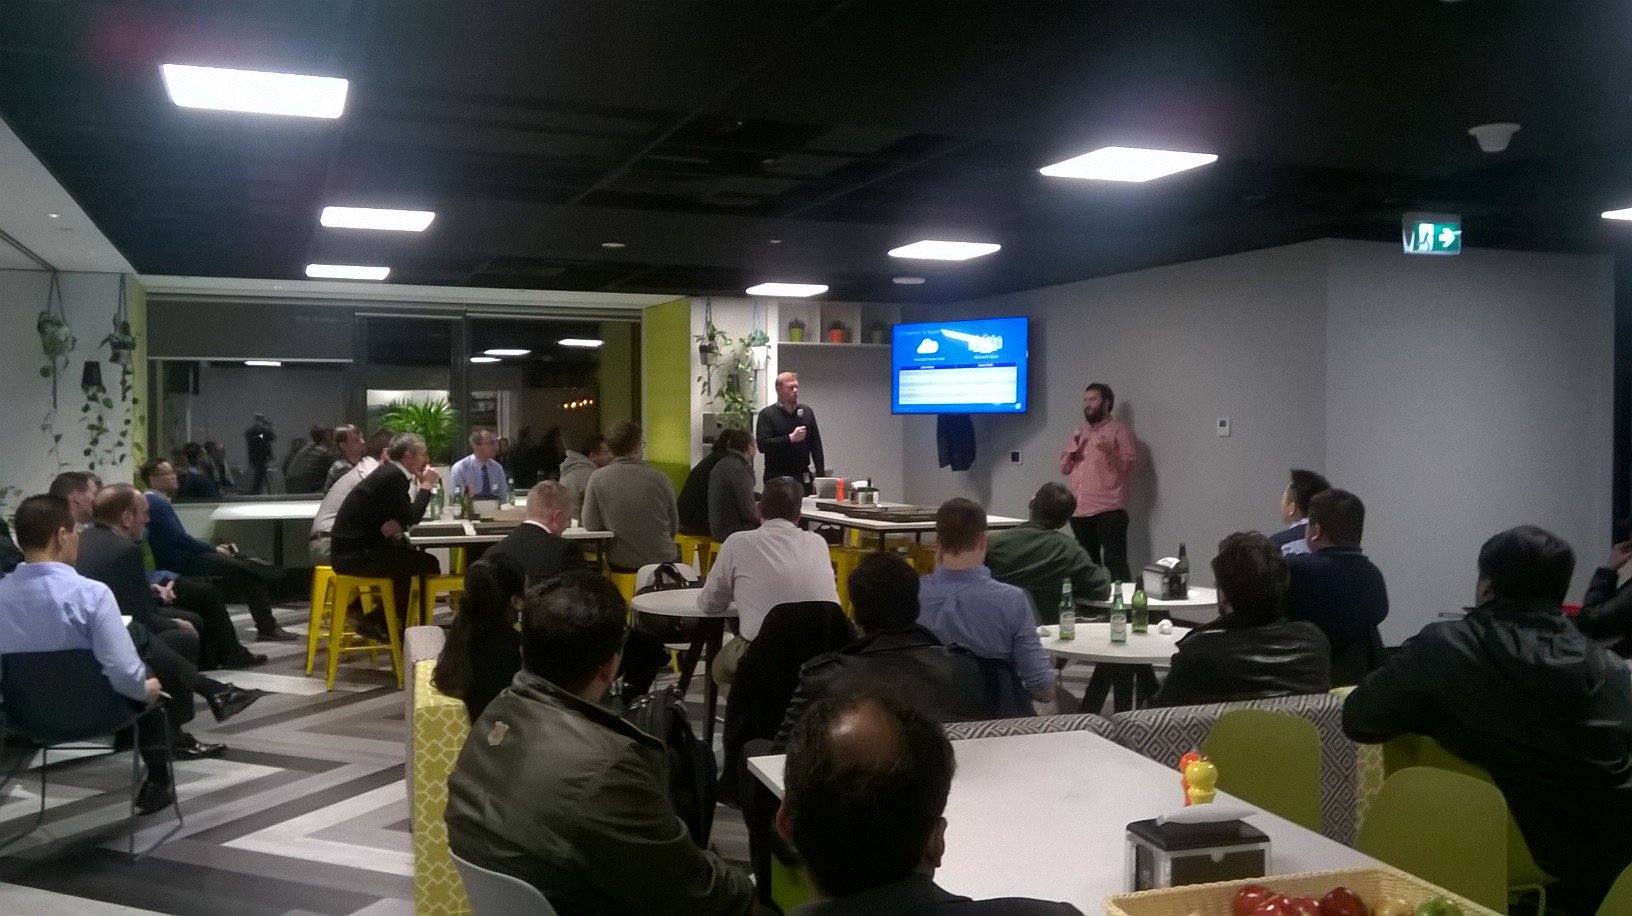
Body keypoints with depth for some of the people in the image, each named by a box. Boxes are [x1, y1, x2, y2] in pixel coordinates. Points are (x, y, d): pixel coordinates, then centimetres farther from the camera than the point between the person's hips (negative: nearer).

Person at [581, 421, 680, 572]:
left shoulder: (597, 478, -10)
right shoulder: (659, 478, -10)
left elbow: (590, 525, -5)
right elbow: (674, 528, 1)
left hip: (620, 565, 2)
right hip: (662, 561, -2)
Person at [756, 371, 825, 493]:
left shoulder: (807, 412, 12)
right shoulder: (767, 414, -1)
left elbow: (816, 445, 11)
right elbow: (762, 445, -13)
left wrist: (819, 476, 4)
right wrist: (790, 438, -19)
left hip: (803, 478, 4)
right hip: (777, 478, -4)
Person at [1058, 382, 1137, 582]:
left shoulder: (1119, 429, 2)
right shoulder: (1078, 433, 20)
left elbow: (1130, 465, -5)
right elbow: (1064, 468, 18)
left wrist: (1111, 452, -22)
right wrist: (1072, 449, 0)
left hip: (1109, 510, -6)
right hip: (1079, 511, 6)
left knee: (1115, 563, -11)